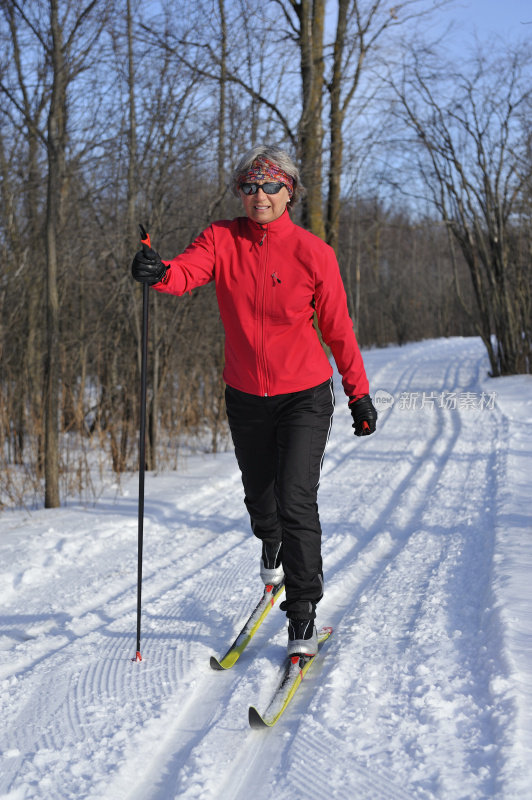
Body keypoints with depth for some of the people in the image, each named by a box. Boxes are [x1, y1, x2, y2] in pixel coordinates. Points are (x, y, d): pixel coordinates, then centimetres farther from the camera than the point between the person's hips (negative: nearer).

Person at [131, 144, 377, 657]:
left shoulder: (313, 253, -10)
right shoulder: (223, 239, -4)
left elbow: (338, 329, -2)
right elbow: (188, 271, -24)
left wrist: (358, 393, 4)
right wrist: (158, 273, -48)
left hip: (304, 397, -3)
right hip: (245, 398, 3)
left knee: (296, 501, -13)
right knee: (259, 498, 20)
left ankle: (303, 614, 2)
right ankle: (272, 546, 56)